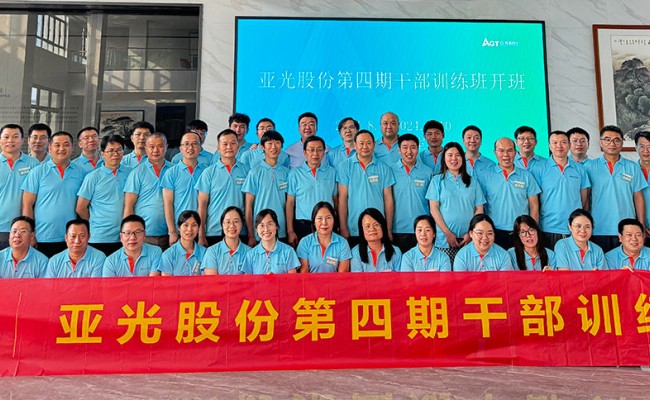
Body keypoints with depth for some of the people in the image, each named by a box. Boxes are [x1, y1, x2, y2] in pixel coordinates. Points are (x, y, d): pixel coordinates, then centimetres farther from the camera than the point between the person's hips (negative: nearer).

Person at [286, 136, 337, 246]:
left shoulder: (332, 172, 7)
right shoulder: (295, 173, 3)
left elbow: (335, 200, 9)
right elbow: (290, 203, 2)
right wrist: (290, 231, -3)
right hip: (303, 226, -1)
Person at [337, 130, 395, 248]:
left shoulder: (383, 168, 7)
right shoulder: (345, 167, 1)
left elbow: (388, 199, 7)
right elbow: (342, 198, -1)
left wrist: (389, 230, 3)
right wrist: (343, 228, -5)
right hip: (353, 231, -1)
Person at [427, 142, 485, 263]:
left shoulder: (473, 182, 12)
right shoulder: (437, 180, 6)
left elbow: (479, 210, 9)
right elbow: (434, 209, 0)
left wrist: (471, 233, -4)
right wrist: (447, 233, -8)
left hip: (469, 239, 2)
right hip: (444, 239, -1)